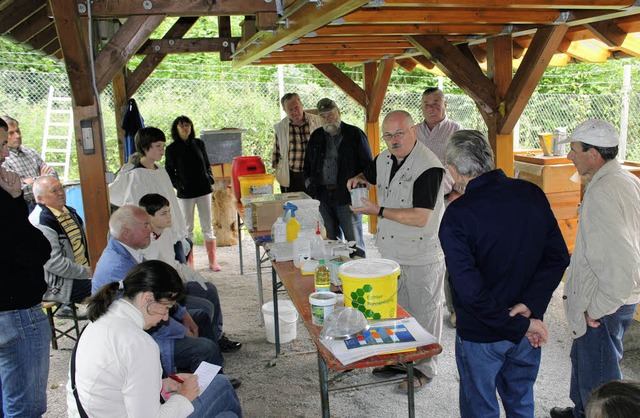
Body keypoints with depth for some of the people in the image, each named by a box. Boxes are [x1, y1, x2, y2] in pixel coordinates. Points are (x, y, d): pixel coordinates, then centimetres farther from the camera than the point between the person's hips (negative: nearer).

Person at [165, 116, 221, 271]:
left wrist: (210, 178, -2)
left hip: (204, 190, 2)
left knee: (207, 226, 8)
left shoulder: (198, 143, 5)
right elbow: (169, 172, 2)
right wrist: (178, 185, -13)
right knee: (187, 229, 6)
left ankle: (212, 261, 16)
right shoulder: (172, 149, -2)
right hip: (185, 194, -2)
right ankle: (189, 263, 15)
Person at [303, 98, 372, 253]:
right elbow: (307, 165, 23)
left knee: (354, 241, -2)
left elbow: (368, 165, 2)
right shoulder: (316, 136, 16)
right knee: (330, 241, 9)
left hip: (347, 196, -4)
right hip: (322, 196, 5)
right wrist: (310, 183, 8)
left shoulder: (355, 134, 2)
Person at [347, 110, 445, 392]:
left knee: (423, 313, 9)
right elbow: (368, 176, 24)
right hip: (391, 251, 8)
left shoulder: (428, 167, -22)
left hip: (422, 256, -8)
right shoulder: (384, 159, 4)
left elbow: (420, 218, -27)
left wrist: (379, 211, -27)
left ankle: (424, 367, 26)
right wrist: (358, 179, -1)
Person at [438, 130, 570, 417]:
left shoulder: (457, 214, -23)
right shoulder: (532, 194, -7)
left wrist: (521, 326, -17)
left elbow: (470, 291, -26)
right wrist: (530, 305, -12)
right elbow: (558, 257, -5)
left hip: (481, 335, -5)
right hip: (528, 333, 5)